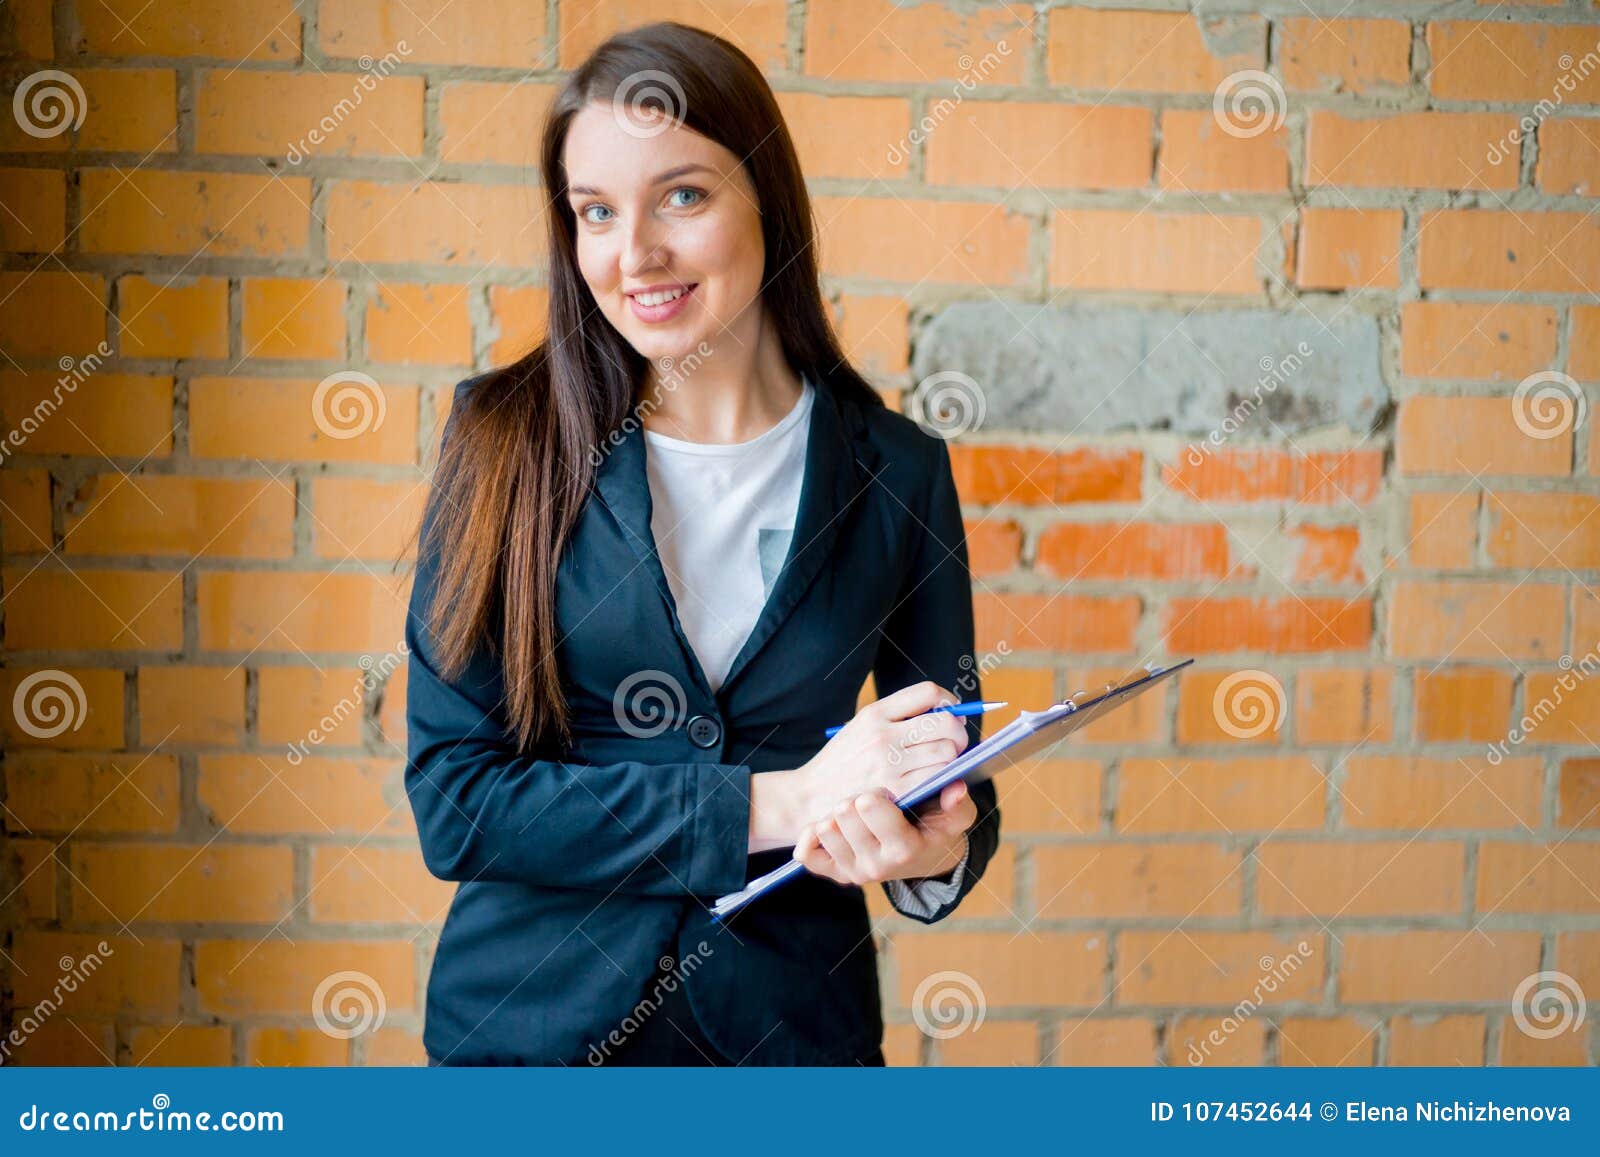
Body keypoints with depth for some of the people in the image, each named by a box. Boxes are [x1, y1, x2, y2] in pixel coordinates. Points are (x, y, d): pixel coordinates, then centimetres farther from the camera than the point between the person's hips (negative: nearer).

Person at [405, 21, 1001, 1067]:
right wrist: (775, 803, -20)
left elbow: (955, 778, 3)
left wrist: (936, 853, -21)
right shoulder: (507, 440, -8)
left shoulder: (898, 473, -5)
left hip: (789, 1024, 1)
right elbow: (454, 800, -13)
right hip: (529, 1021, 0)